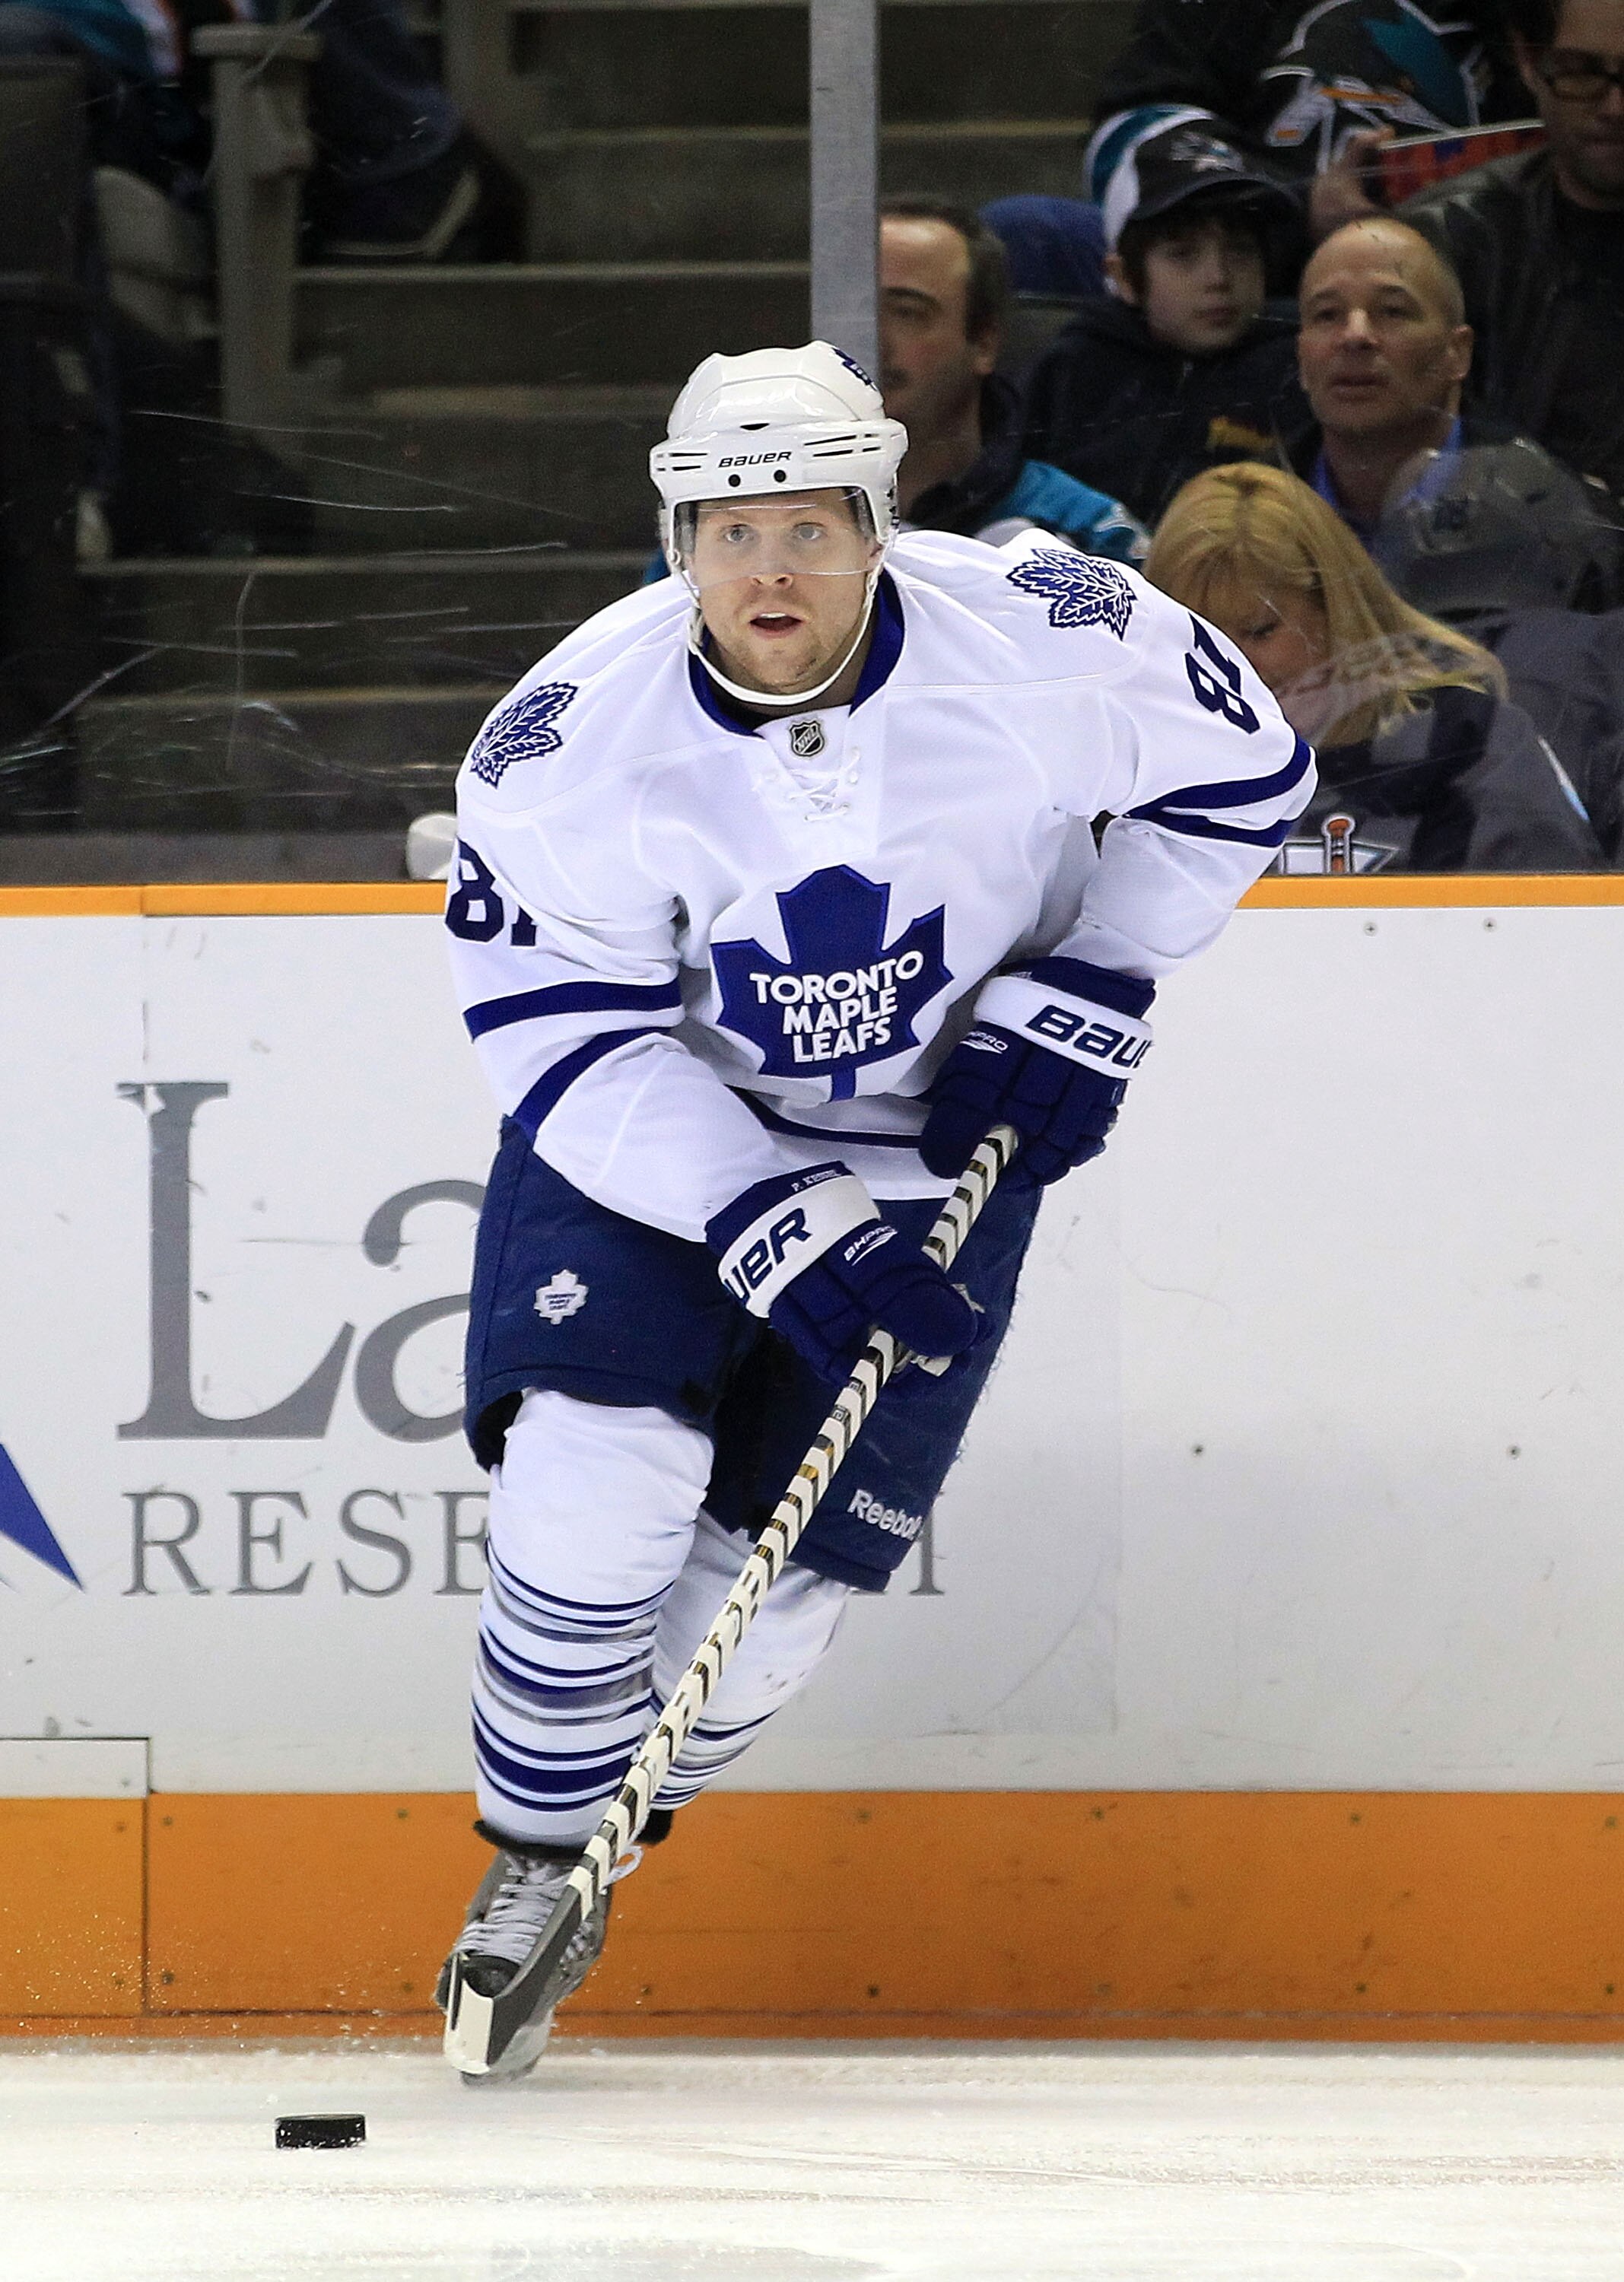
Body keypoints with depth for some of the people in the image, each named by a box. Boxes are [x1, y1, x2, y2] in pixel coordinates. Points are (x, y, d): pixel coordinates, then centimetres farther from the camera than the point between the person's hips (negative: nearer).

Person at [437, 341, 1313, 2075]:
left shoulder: (1046, 637, -22)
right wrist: (774, 1229, -29)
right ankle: (532, 1866, -3)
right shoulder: (574, 741, -23)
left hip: (939, 1142, 1)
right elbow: (567, 1039, -19)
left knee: (784, 1560, -6)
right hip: (657, 1135, -1)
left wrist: (1082, 1002, -10)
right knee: (599, 1467, -21)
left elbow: (1241, 771, -4)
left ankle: (615, 1817, 20)